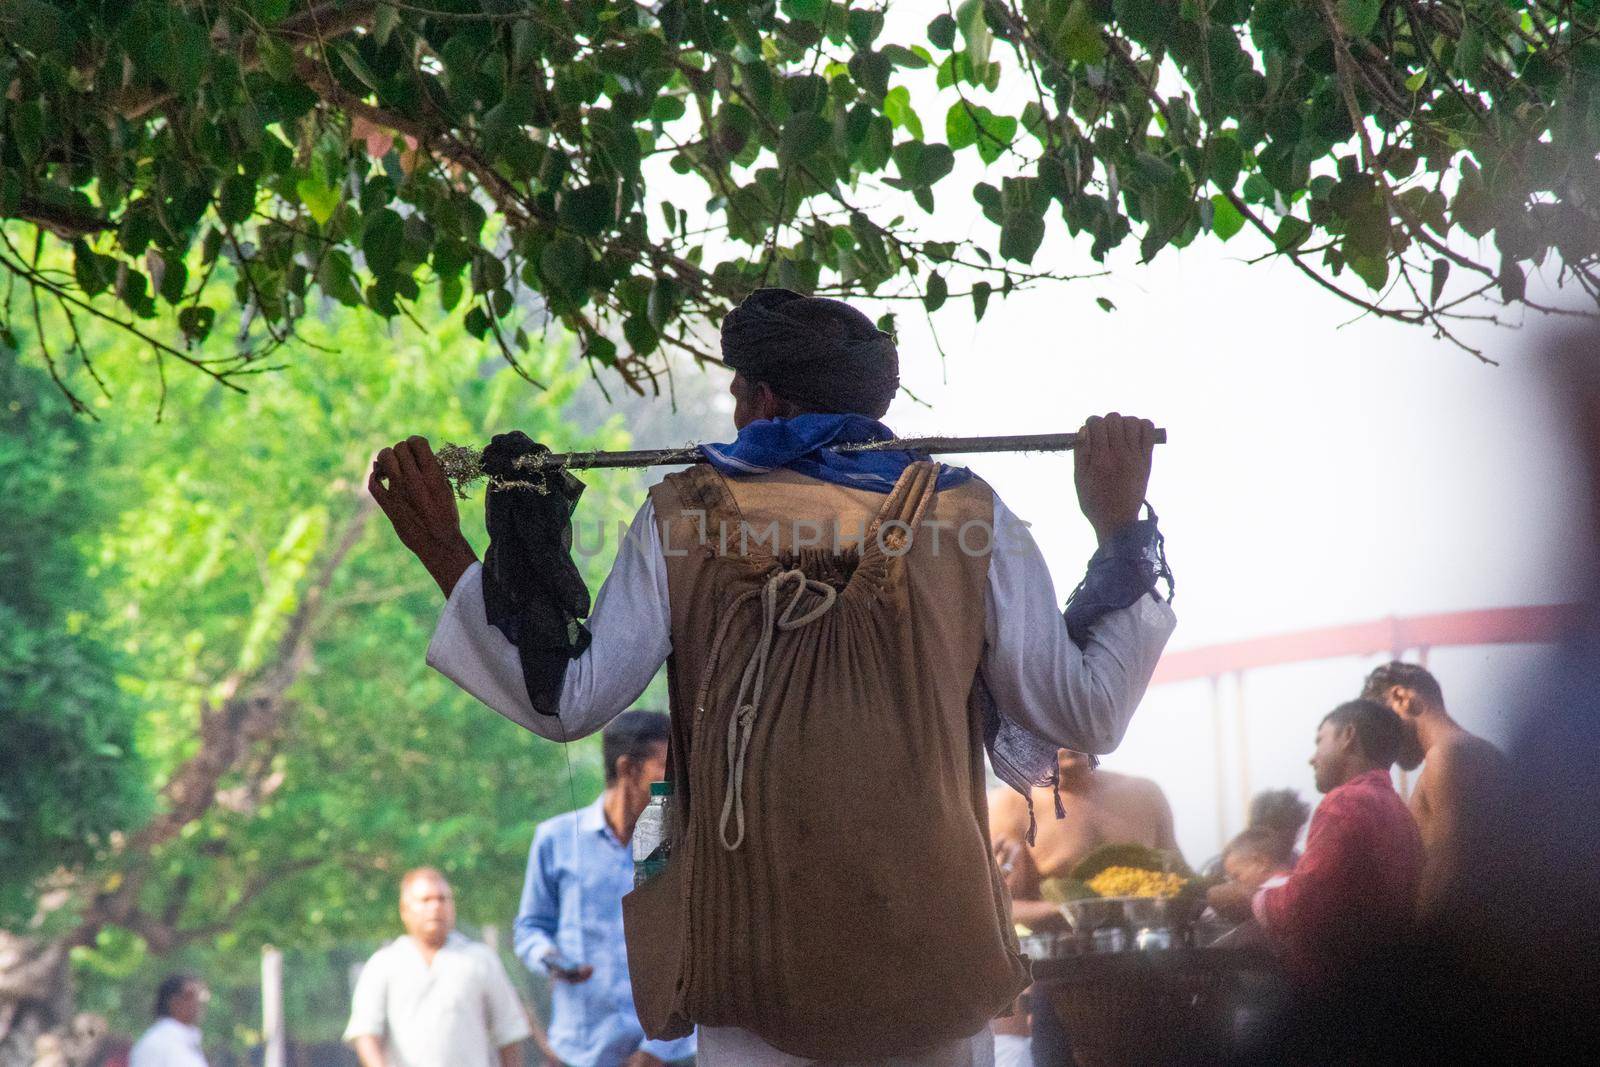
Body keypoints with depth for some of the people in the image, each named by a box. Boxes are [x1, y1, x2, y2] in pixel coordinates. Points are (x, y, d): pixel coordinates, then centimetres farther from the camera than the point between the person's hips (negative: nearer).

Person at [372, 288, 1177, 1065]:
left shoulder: (685, 519, 3)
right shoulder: (969, 517, 4)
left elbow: (570, 701, 0)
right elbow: (1087, 716, 1)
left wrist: (446, 553, 9)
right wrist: (1121, 530, 11)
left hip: (758, 951, 0)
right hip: (931, 960, 1)